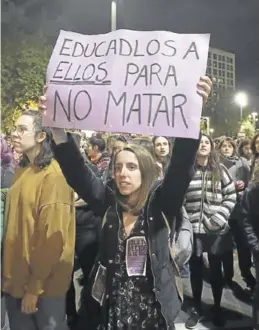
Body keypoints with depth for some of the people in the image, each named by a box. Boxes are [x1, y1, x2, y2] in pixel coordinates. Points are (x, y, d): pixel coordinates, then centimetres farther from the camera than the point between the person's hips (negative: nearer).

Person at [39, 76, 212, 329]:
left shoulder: (159, 202, -10)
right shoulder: (107, 201, -5)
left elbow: (181, 166, -25)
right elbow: (76, 171, -14)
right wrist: (57, 125, -27)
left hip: (152, 308, -1)